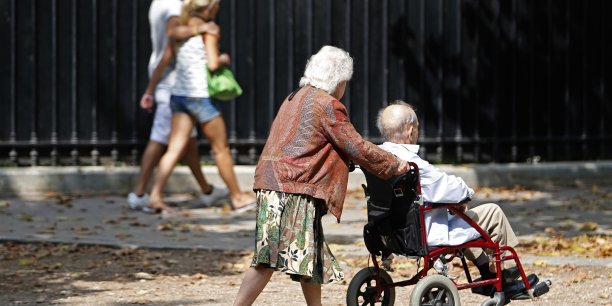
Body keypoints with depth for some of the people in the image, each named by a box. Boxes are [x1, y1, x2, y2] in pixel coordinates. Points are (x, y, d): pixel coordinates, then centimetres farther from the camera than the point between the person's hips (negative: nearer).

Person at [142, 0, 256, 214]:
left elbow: (163, 63, 9)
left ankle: (156, 196, -10)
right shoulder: (208, 30, -9)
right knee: (221, 148, 8)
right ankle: (237, 197, 18)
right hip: (200, 96, -6)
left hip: (178, 94, 6)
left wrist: (149, 92, 14)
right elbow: (212, 63, -20)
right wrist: (224, 59, 2)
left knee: (174, 149, 2)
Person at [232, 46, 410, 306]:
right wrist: (395, 166, 6)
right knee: (270, 259, -10)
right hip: (292, 190, -10)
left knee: (310, 257, 12)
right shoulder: (329, 106, -7)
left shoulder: (295, 98, 21)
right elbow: (357, 148, -6)